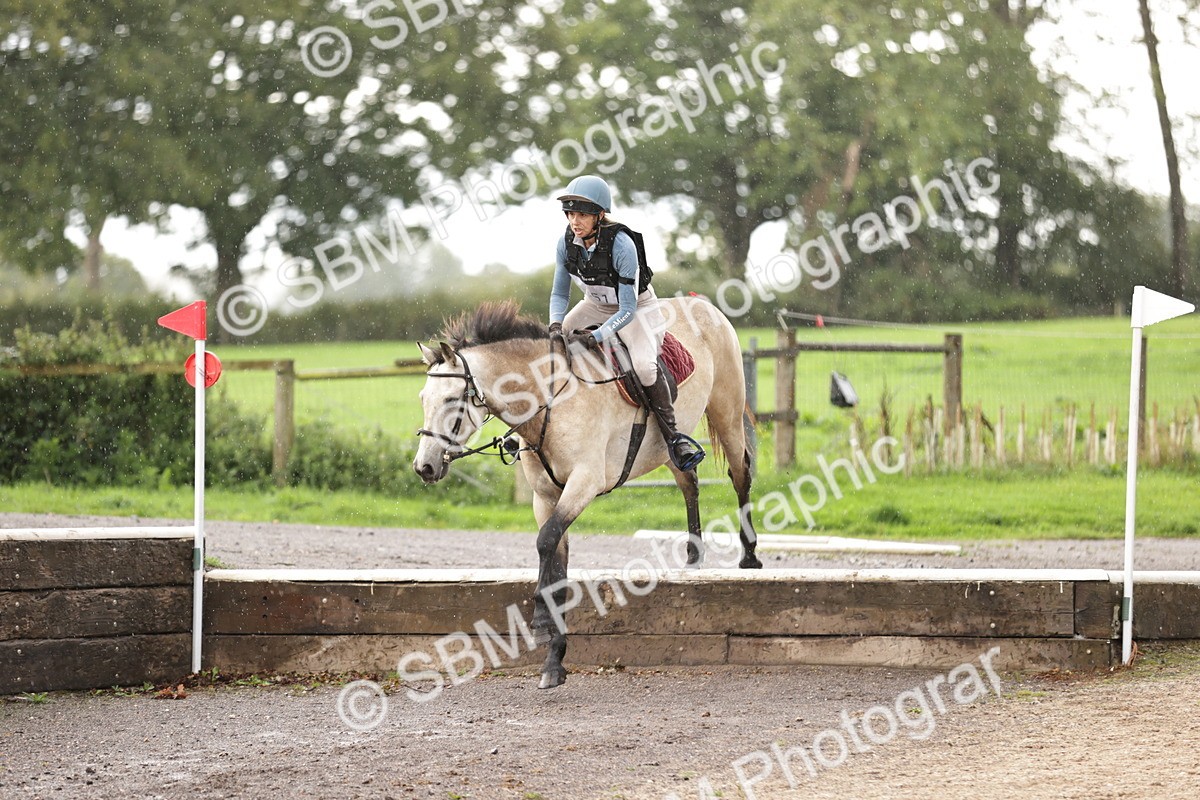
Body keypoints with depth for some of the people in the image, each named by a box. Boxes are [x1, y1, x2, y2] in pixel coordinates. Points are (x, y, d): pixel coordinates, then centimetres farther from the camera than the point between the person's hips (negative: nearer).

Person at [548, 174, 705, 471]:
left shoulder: (621, 245, -34)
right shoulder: (567, 243, -18)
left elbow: (627, 310, -31)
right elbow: (559, 293, -5)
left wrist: (595, 337, -42)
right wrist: (556, 325, -25)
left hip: (636, 306, -6)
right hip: (596, 304, 6)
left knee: (644, 365, -28)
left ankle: (673, 438, -17)